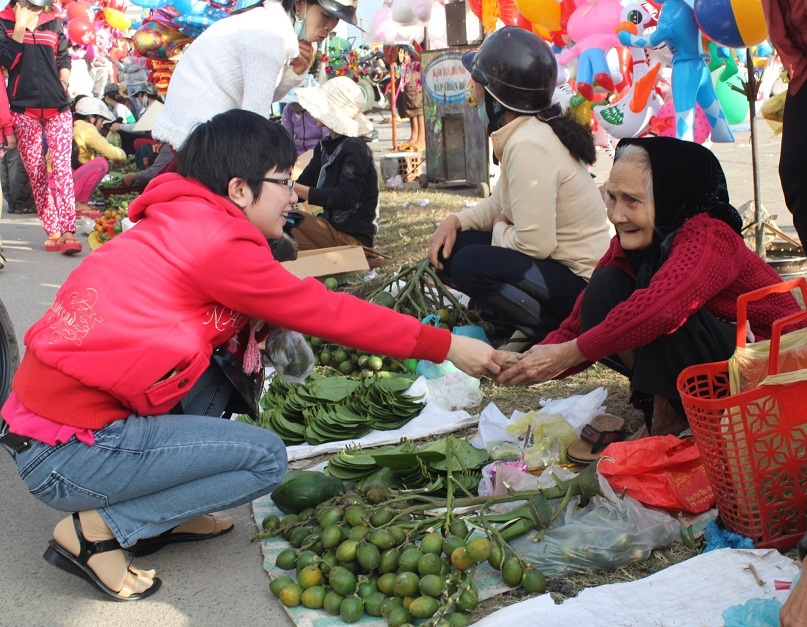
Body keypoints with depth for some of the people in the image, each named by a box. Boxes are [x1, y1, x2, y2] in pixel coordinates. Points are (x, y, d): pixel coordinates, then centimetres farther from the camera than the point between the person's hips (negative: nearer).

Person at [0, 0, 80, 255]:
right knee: (35, 172, 2)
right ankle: (52, 232, 8)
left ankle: (68, 231, -14)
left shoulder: (53, 23, 12)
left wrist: (63, 84, 3)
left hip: (57, 108, 1)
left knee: (62, 168, -10)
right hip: (24, 109, -1)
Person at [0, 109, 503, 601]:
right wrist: (448, 347, -5)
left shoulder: (180, 225, 9)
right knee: (266, 458, -5)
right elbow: (329, 313, -13)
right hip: (69, 452, -9)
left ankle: (160, 516, 13)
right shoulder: (215, 242, -17)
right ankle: (94, 529, -2)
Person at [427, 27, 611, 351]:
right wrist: (455, 221, -2)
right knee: (449, 248, 4)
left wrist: (500, 230, -8)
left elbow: (534, 243, -28)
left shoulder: (528, 145, -26)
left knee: (469, 264, -25)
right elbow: (500, 203, 15)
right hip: (559, 263, 10)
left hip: (581, 285, -10)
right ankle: (528, 330, 8)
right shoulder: (527, 131, 4)